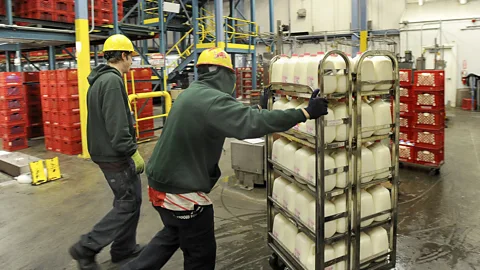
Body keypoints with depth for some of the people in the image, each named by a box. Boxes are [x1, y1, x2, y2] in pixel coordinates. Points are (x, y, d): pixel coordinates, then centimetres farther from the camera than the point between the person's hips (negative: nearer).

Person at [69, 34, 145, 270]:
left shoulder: (100, 80, 14)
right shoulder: (112, 80, -19)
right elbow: (117, 125, -27)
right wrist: (133, 152, -22)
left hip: (107, 151, 10)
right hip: (115, 155, -10)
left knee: (130, 198, 17)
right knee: (128, 203, -1)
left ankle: (124, 248, 28)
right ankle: (86, 248, 7)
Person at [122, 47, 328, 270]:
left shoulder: (192, 93, 7)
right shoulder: (213, 100, -24)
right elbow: (251, 122, -36)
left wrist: (258, 109, 20)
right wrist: (306, 113, -32)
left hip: (163, 181, 10)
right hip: (181, 190, -9)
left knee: (172, 234, 32)